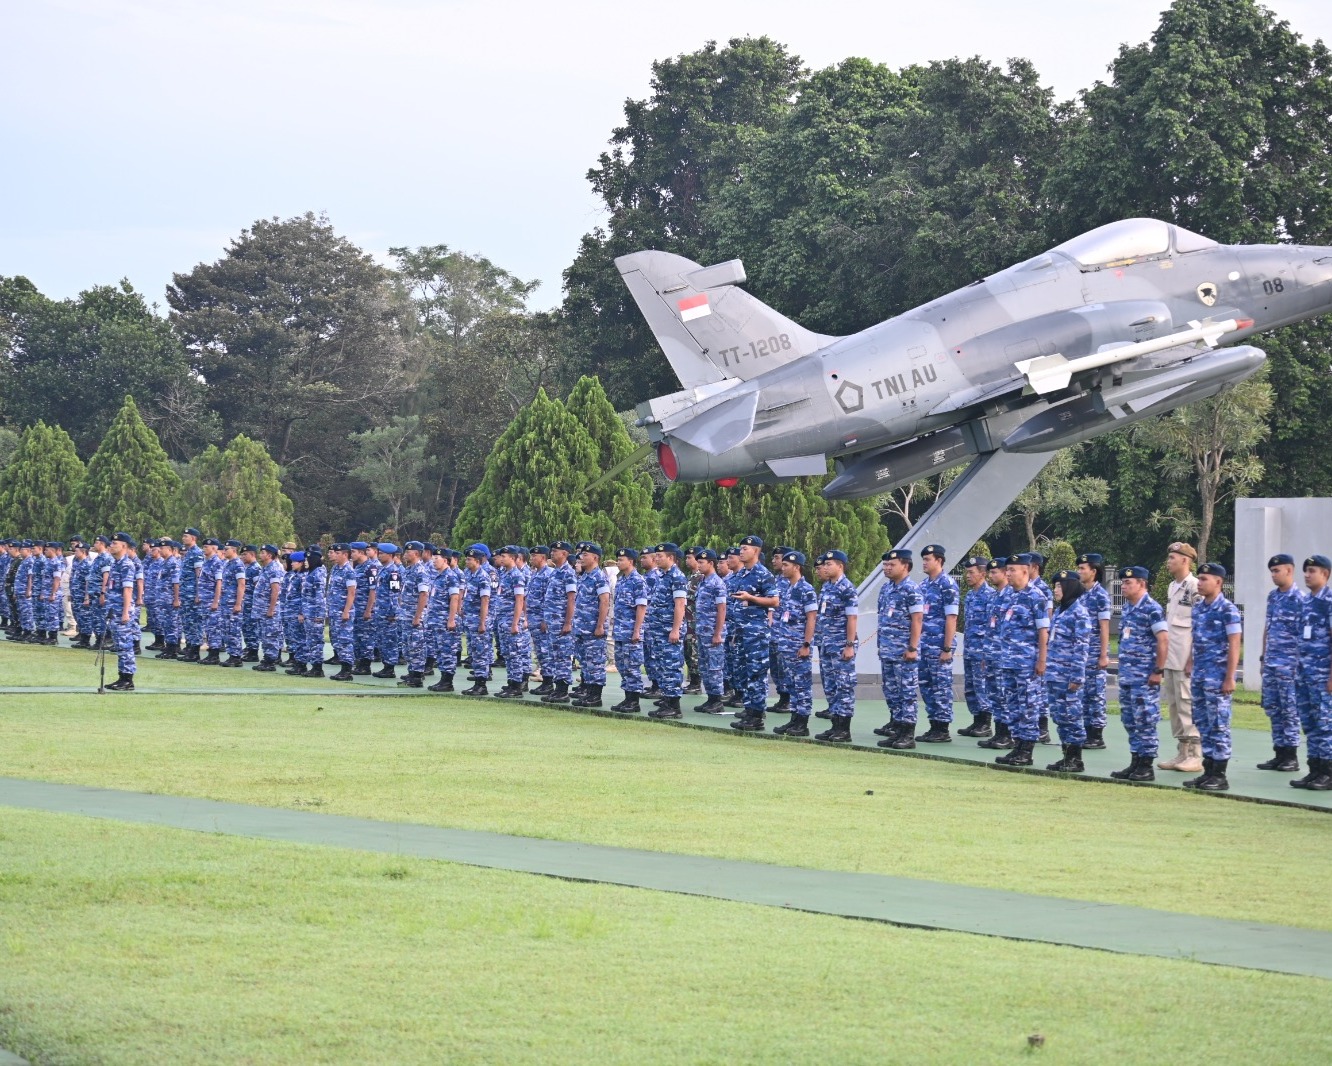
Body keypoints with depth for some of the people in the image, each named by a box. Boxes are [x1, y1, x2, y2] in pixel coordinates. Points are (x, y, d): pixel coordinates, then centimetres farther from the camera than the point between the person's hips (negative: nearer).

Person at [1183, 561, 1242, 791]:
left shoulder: (1227, 610, -11)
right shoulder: (1198, 607, 11)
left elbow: (1234, 646, -12)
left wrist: (1230, 678, -15)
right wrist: (1190, 663, 14)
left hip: (1217, 675, -8)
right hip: (1199, 675, 8)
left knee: (1218, 725, -4)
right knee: (1203, 724, 10)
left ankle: (1220, 776, 0)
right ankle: (1208, 772, 17)